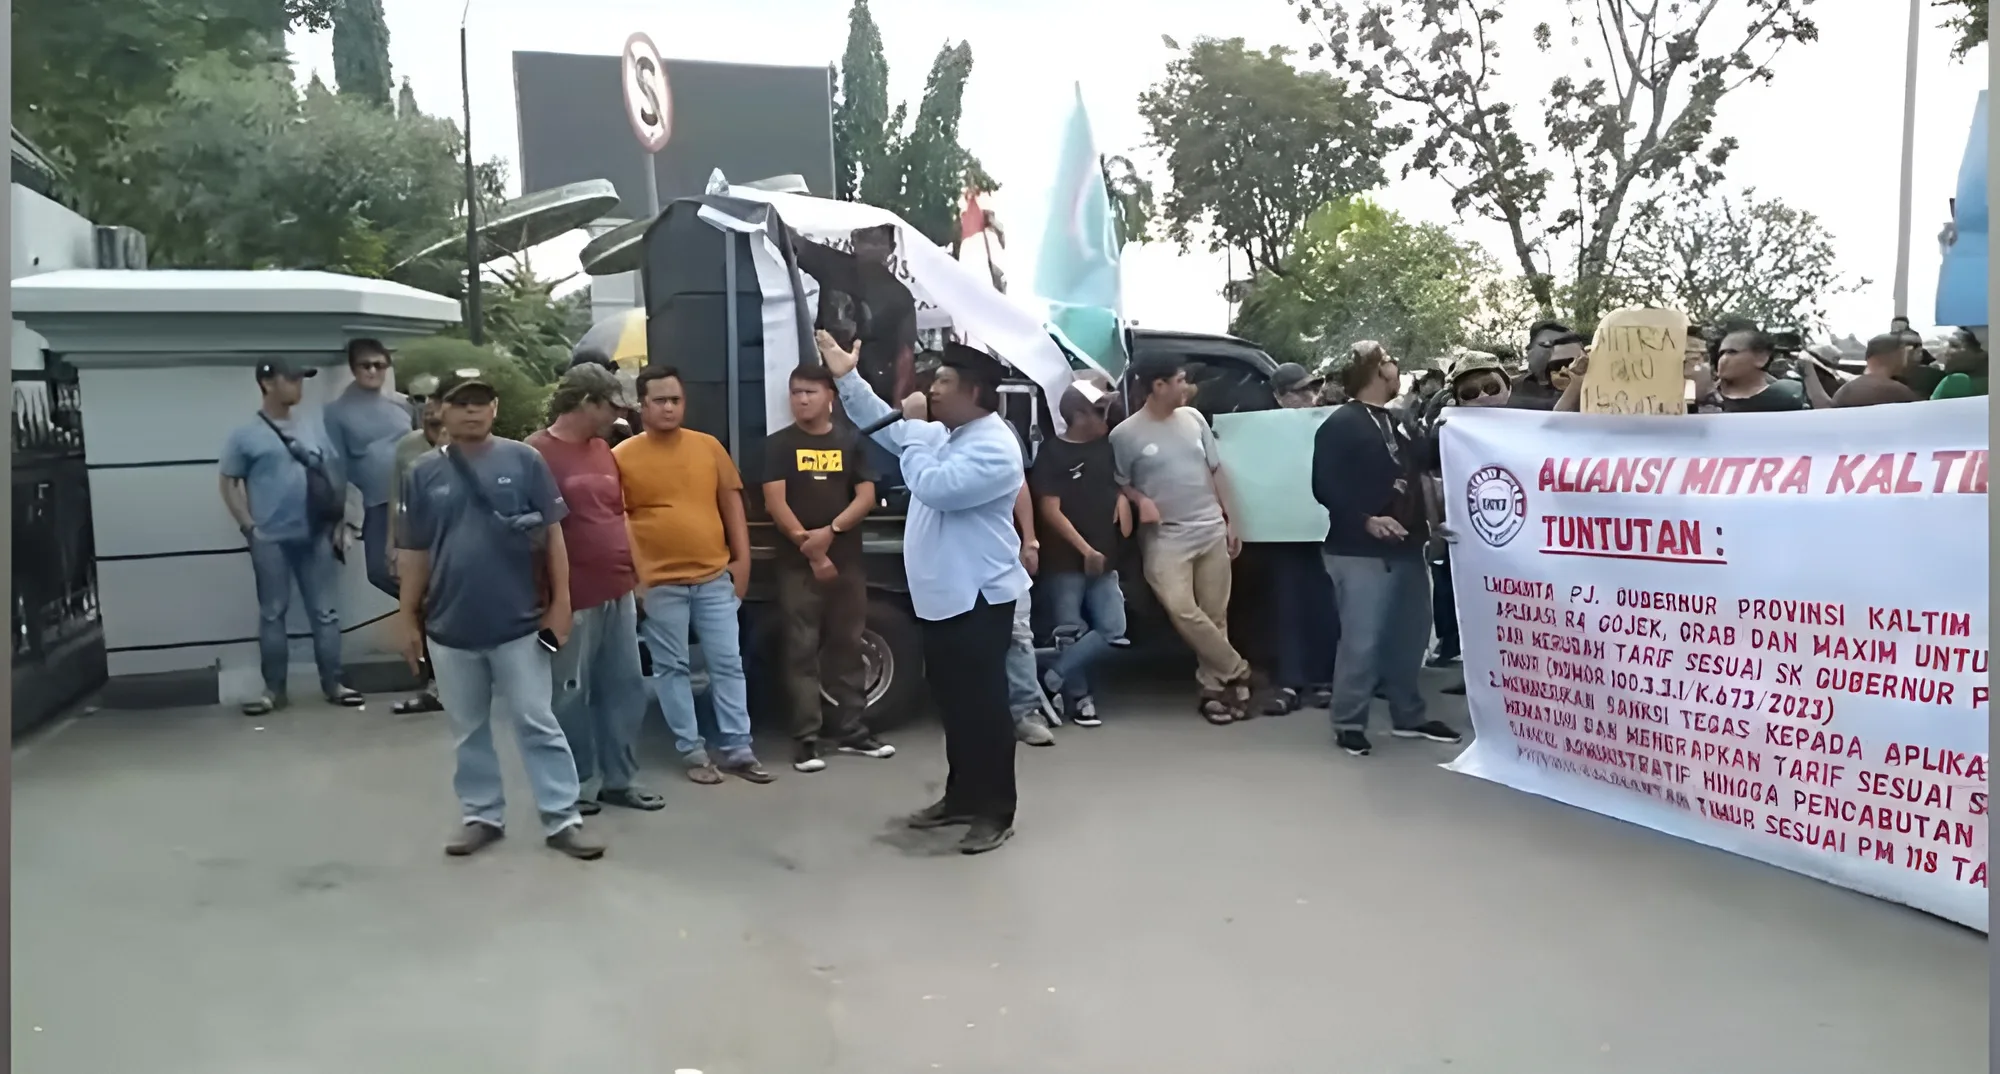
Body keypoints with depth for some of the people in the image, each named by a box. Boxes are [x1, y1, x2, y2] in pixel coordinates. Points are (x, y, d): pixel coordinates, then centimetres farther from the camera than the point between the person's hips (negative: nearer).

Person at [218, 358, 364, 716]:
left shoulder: (312, 433, 12)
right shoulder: (245, 435, 0)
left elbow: (330, 482, 16)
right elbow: (229, 484, 1)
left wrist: (337, 524, 8)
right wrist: (249, 527, -8)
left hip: (316, 536, 3)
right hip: (271, 540, -3)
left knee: (325, 612, 5)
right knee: (272, 614, 4)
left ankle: (332, 684, 11)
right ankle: (274, 689, 12)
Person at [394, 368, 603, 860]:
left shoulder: (524, 460, -3)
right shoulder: (424, 473, 4)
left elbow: (552, 535, -1)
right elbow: (415, 553, 8)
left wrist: (560, 601, -4)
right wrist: (408, 616, 8)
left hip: (519, 622, -3)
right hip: (450, 627, 3)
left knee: (537, 723, 3)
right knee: (469, 731, 14)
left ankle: (563, 819, 10)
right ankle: (482, 816, 28)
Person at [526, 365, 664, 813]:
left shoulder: (602, 450, 13)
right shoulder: (536, 453, -12)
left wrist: (632, 571, 19)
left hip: (618, 593, 8)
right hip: (573, 600, -8)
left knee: (625, 689, 12)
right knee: (570, 695, 3)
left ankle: (618, 780, 23)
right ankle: (567, 786, 17)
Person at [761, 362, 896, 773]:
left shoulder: (850, 442, 9)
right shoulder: (779, 444, 3)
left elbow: (866, 497, 2)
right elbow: (775, 504, -5)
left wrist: (830, 531, -13)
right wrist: (810, 549, -12)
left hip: (847, 560, 2)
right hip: (797, 563, -2)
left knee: (848, 647, 8)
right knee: (803, 651, -2)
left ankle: (852, 731, 17)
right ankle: (806, 739, 1)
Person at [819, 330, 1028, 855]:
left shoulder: (995, 447, -18)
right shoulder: (940, 434, 13)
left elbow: (933, 487, -27)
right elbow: (882, 424, 21)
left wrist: (914, 427, -14)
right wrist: (847, 377, 11)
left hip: (979, 596, -10)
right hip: (941, 594, 10)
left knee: (983, 703, -4)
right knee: (952, 701, 16)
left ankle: (996, 812, 5)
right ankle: (962, 796, 28)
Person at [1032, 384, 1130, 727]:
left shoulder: (1106, 446, 10)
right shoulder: (1052, 454, -8)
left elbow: (1118, 483, 30)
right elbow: (1050, 511, -13)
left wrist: (1123, 500, 9)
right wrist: (1085, 549, -16)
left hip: (1105, 560, 6)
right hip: (1065, 561, -6)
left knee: (1113, 628, -2)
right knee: (1072, 632, -1)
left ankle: (1053, 680, 6)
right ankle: (1079, 698, 13)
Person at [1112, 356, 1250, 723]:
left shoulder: (1193, 418, 8)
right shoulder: (1125, 434, -6)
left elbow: (1215, 472, 13)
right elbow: (1121, 484, 3)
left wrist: (1230, 521, 10)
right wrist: (1141, 500, -18)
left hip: (1212, 530, 4)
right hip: (1167, 537, -4)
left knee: (1215, 615, 5)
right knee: (1182, 610, -19)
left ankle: (1214, 686, 17)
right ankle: (1235, 671, -3)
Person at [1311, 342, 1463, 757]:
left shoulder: (1395, 422, 18)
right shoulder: (1340, 424, -8)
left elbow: (1413, 471, 26)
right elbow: (1325, 487, -15)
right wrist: (1366, 520, -22)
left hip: (1405, 546, 8)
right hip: (1361, 551, -8)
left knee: (1410, 635, 14)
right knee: (1362, 641, -6)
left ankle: (1408, 717, 28)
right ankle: (1349, 724, 7)